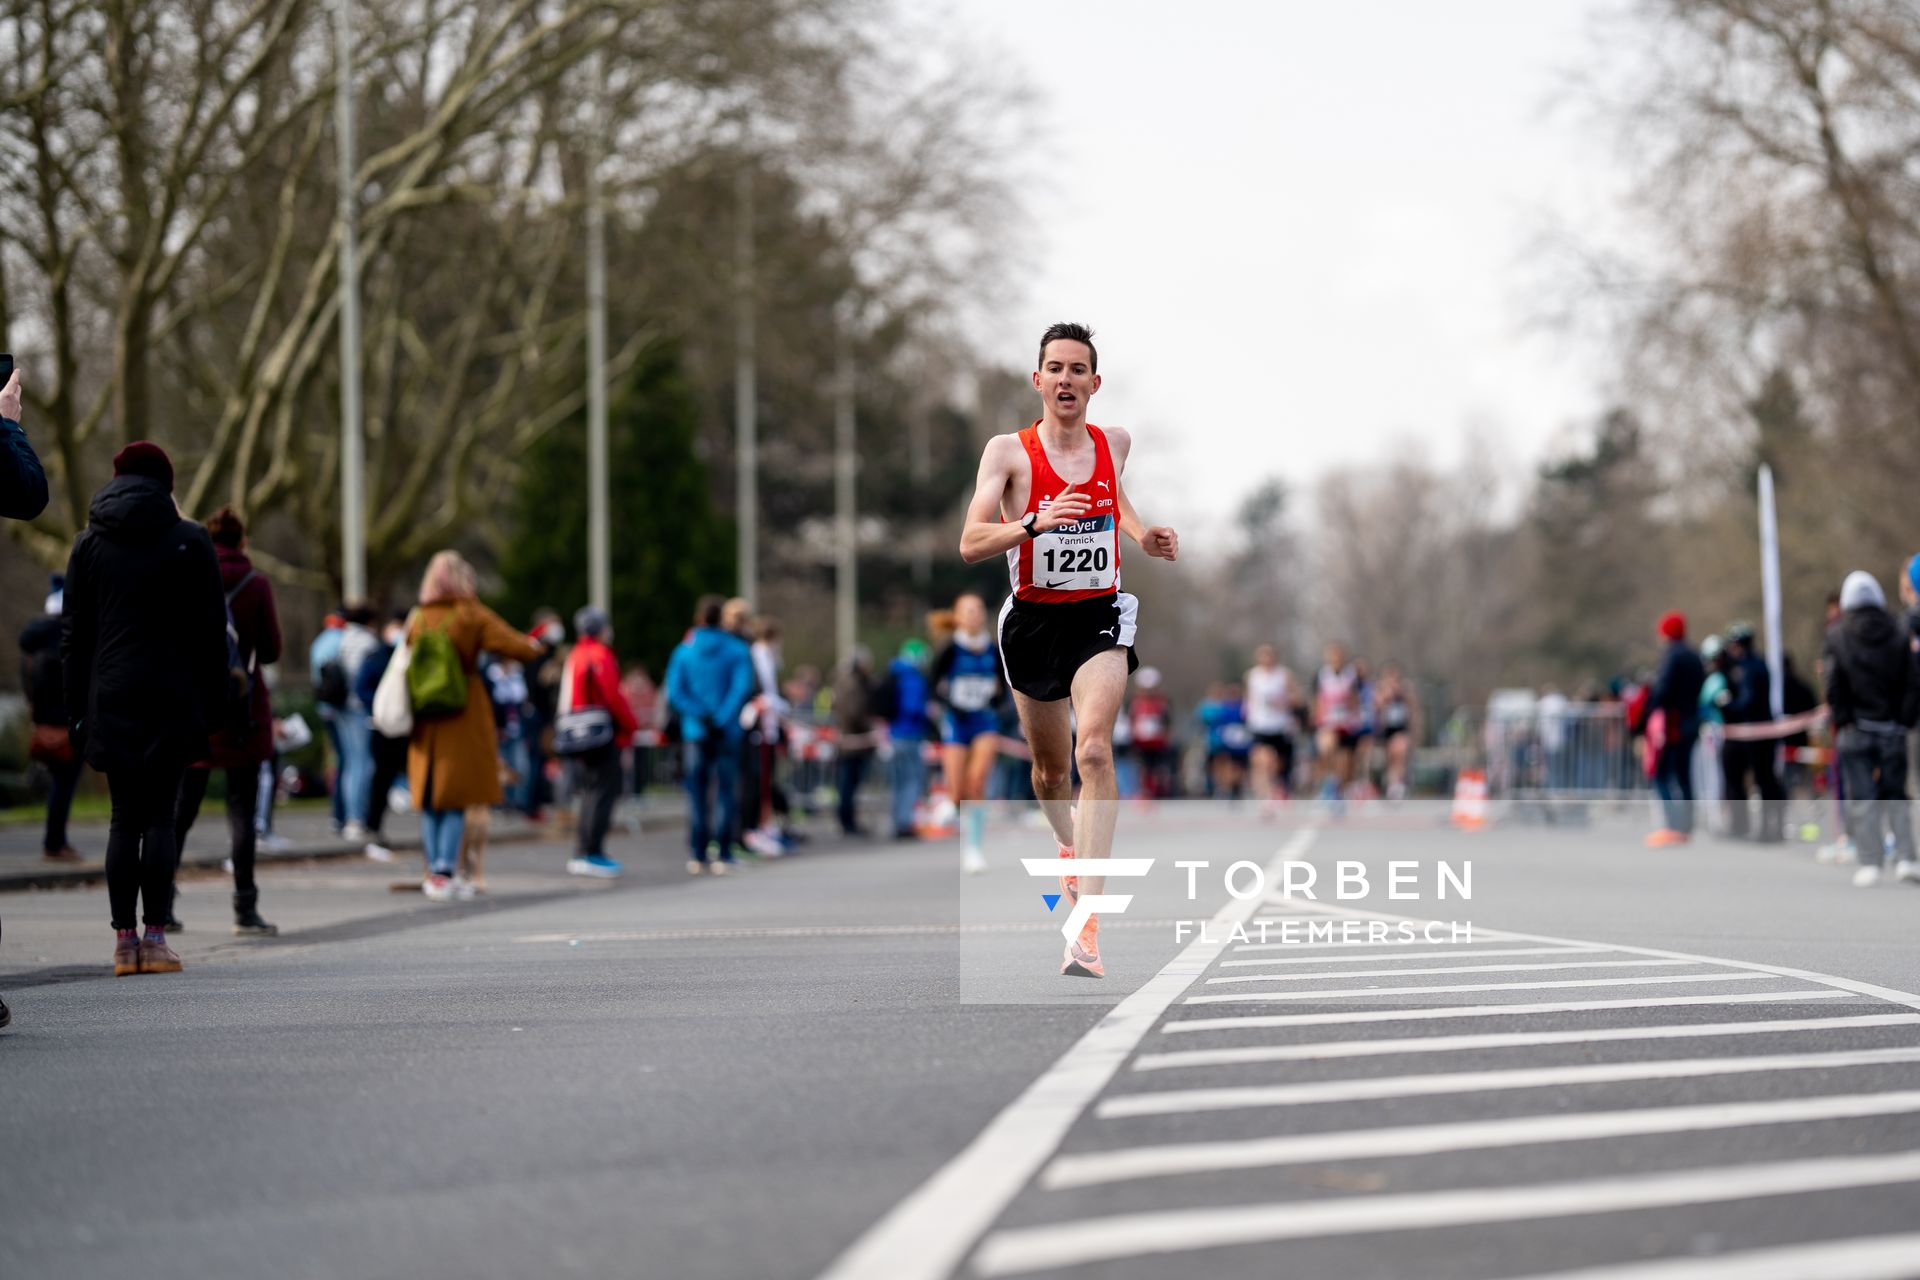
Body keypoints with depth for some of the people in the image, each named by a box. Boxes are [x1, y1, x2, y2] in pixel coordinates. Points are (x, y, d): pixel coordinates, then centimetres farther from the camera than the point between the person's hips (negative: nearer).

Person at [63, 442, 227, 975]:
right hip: (173, 699, -2)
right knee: (160, 815, -1)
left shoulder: (89, 544, 9)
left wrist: (77, 706, 10)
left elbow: (73, 633, 8)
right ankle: (155, 937, -7)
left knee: (124, 817, 5)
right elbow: (212, 630, 1)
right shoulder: (190, 542, 2)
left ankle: (124, 940, 1)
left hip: (111, 699, 2)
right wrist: (211, 701, 5)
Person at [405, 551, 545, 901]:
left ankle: (434, 874, 11)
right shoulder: (471, 616, -8)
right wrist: (533, 645, 10)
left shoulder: (418, 620, 3)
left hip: (426, 724, 4)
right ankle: (444, 873, -8)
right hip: (464, 720, -4)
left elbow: (408, 669, 7)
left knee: (430, 800, 11)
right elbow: (519, 648, -10)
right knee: (457, 799, 0)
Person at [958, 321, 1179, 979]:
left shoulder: (1115, 443, 2)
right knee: (1050, 769, 16)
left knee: (1094, 752, -22)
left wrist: (1140, 533, 8)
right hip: (1033, 621, 0)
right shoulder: (1008, 451, -8)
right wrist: (1035, 523, -34)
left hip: (1100, 617, 0)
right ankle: (1069, 847, 52)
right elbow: (970, 544, -18)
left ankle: (1087, 926, -28)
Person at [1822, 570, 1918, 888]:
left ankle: (1870, 863, -5)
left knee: (1862, 799, 0)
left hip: (1855, 730, -2)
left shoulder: (1837, 635, -3)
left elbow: (1833, 684, -7)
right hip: (1892, 730, 2)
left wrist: (1840, 719, 1)